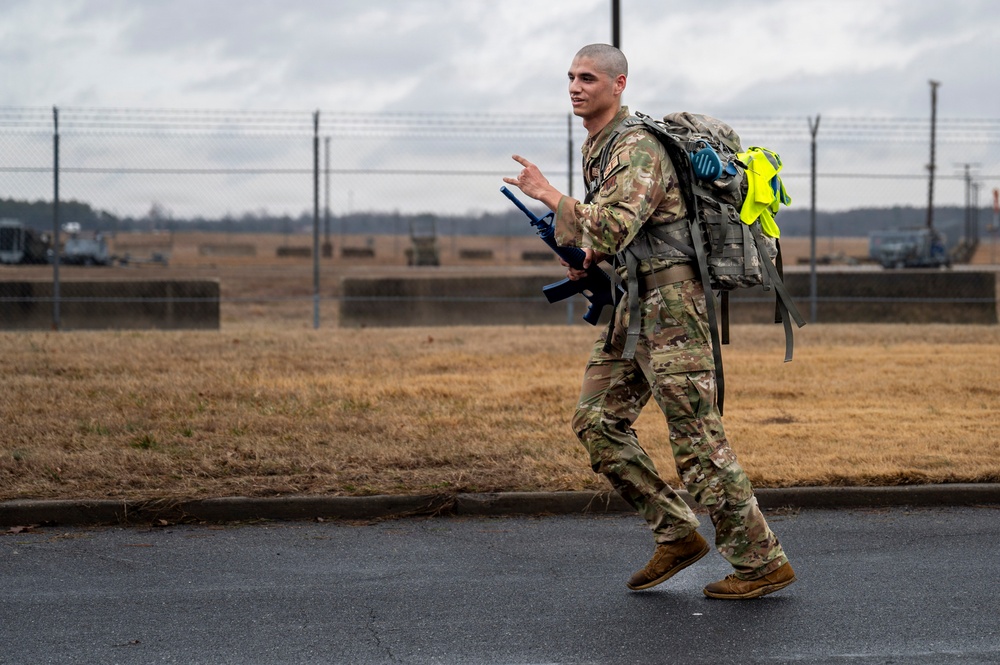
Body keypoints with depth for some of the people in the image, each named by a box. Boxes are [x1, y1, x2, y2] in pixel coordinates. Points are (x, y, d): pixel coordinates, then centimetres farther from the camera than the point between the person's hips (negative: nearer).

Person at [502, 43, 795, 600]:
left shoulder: (637, 148, -17)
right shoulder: (596, 147, 15)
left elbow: (615, 227, -31)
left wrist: (547, 193, -26)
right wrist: (588, 257, 13)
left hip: (671, 301, -10)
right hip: (635, 303, 10)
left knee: (697, 438, -8)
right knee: (599, 422, 7)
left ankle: (763, 562, -1)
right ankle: (677, 537, 12)